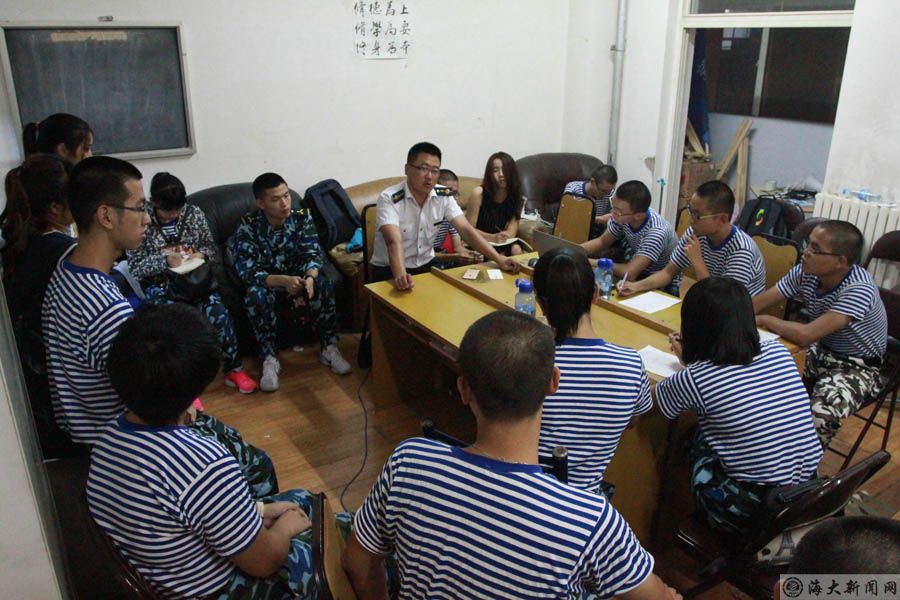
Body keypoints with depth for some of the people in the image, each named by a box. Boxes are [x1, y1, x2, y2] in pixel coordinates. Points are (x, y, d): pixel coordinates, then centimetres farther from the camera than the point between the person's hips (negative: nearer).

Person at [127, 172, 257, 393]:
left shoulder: (194, 213, 1)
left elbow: (211, 246, 11)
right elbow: (135, 267, -7)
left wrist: (202, 254, -12)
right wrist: (165, 259, -22)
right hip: (159, 284, -2)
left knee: (218, 310, -25)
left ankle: (234, 369, -10)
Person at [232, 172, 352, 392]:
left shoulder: (302, 217, -9)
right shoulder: (248, 227, -18)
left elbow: (312, 254, -13)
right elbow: (248, 272, -23)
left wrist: (310, 278, -37)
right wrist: (284, 280, -39)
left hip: (298, 278, 2)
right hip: (266, 284, -2)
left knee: (323, 284, -28)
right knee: (256, 295, -36)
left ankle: (328, 349, -17)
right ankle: (270, 358, -23)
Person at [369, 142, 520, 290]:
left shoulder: (444, 196, -5)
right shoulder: (389, 199, -20)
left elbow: (466, 230, -11)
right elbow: (394, 242, -34)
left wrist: (499, 259, -24)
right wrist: (401, 277, -52)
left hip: (426, 265, 5)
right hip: (389, 270, -4)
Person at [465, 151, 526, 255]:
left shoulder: (515, 196, 0)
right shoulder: (479, 194, -12)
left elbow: (512, 231, -4)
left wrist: (504, 236, -28)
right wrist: (493, 237, -25)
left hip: (503, 244, 3)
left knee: (516, 249, -26)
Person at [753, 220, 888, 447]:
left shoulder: (858, 290, -31)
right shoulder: (806, 272, -12)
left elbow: (805, 335, -38)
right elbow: (754, 305, -10)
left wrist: (763, 320, -22)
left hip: (856, 367, -6)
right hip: (819, 351, 7)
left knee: (820, 415, -32)